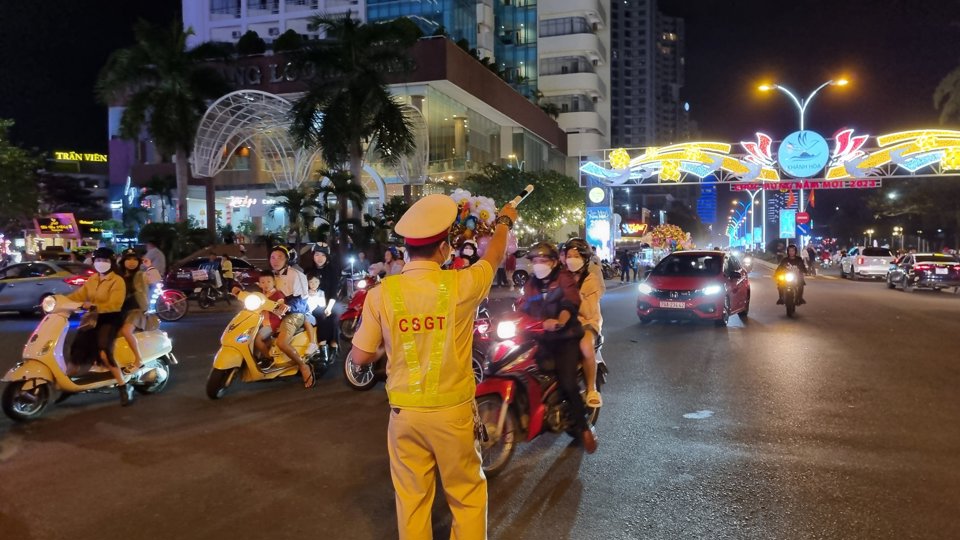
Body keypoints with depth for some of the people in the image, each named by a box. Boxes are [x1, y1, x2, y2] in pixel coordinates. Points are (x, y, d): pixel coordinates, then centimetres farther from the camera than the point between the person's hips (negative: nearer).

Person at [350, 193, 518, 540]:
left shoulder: (381, 293, -10)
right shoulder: (460, 285, -13)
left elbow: (360, 357, -3)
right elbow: (493, 257, 8)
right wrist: (504, 221, 28)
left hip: (405, 412, 2)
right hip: (453, 410, -1)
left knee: (411, 497, 16)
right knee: (467, 495, 16)